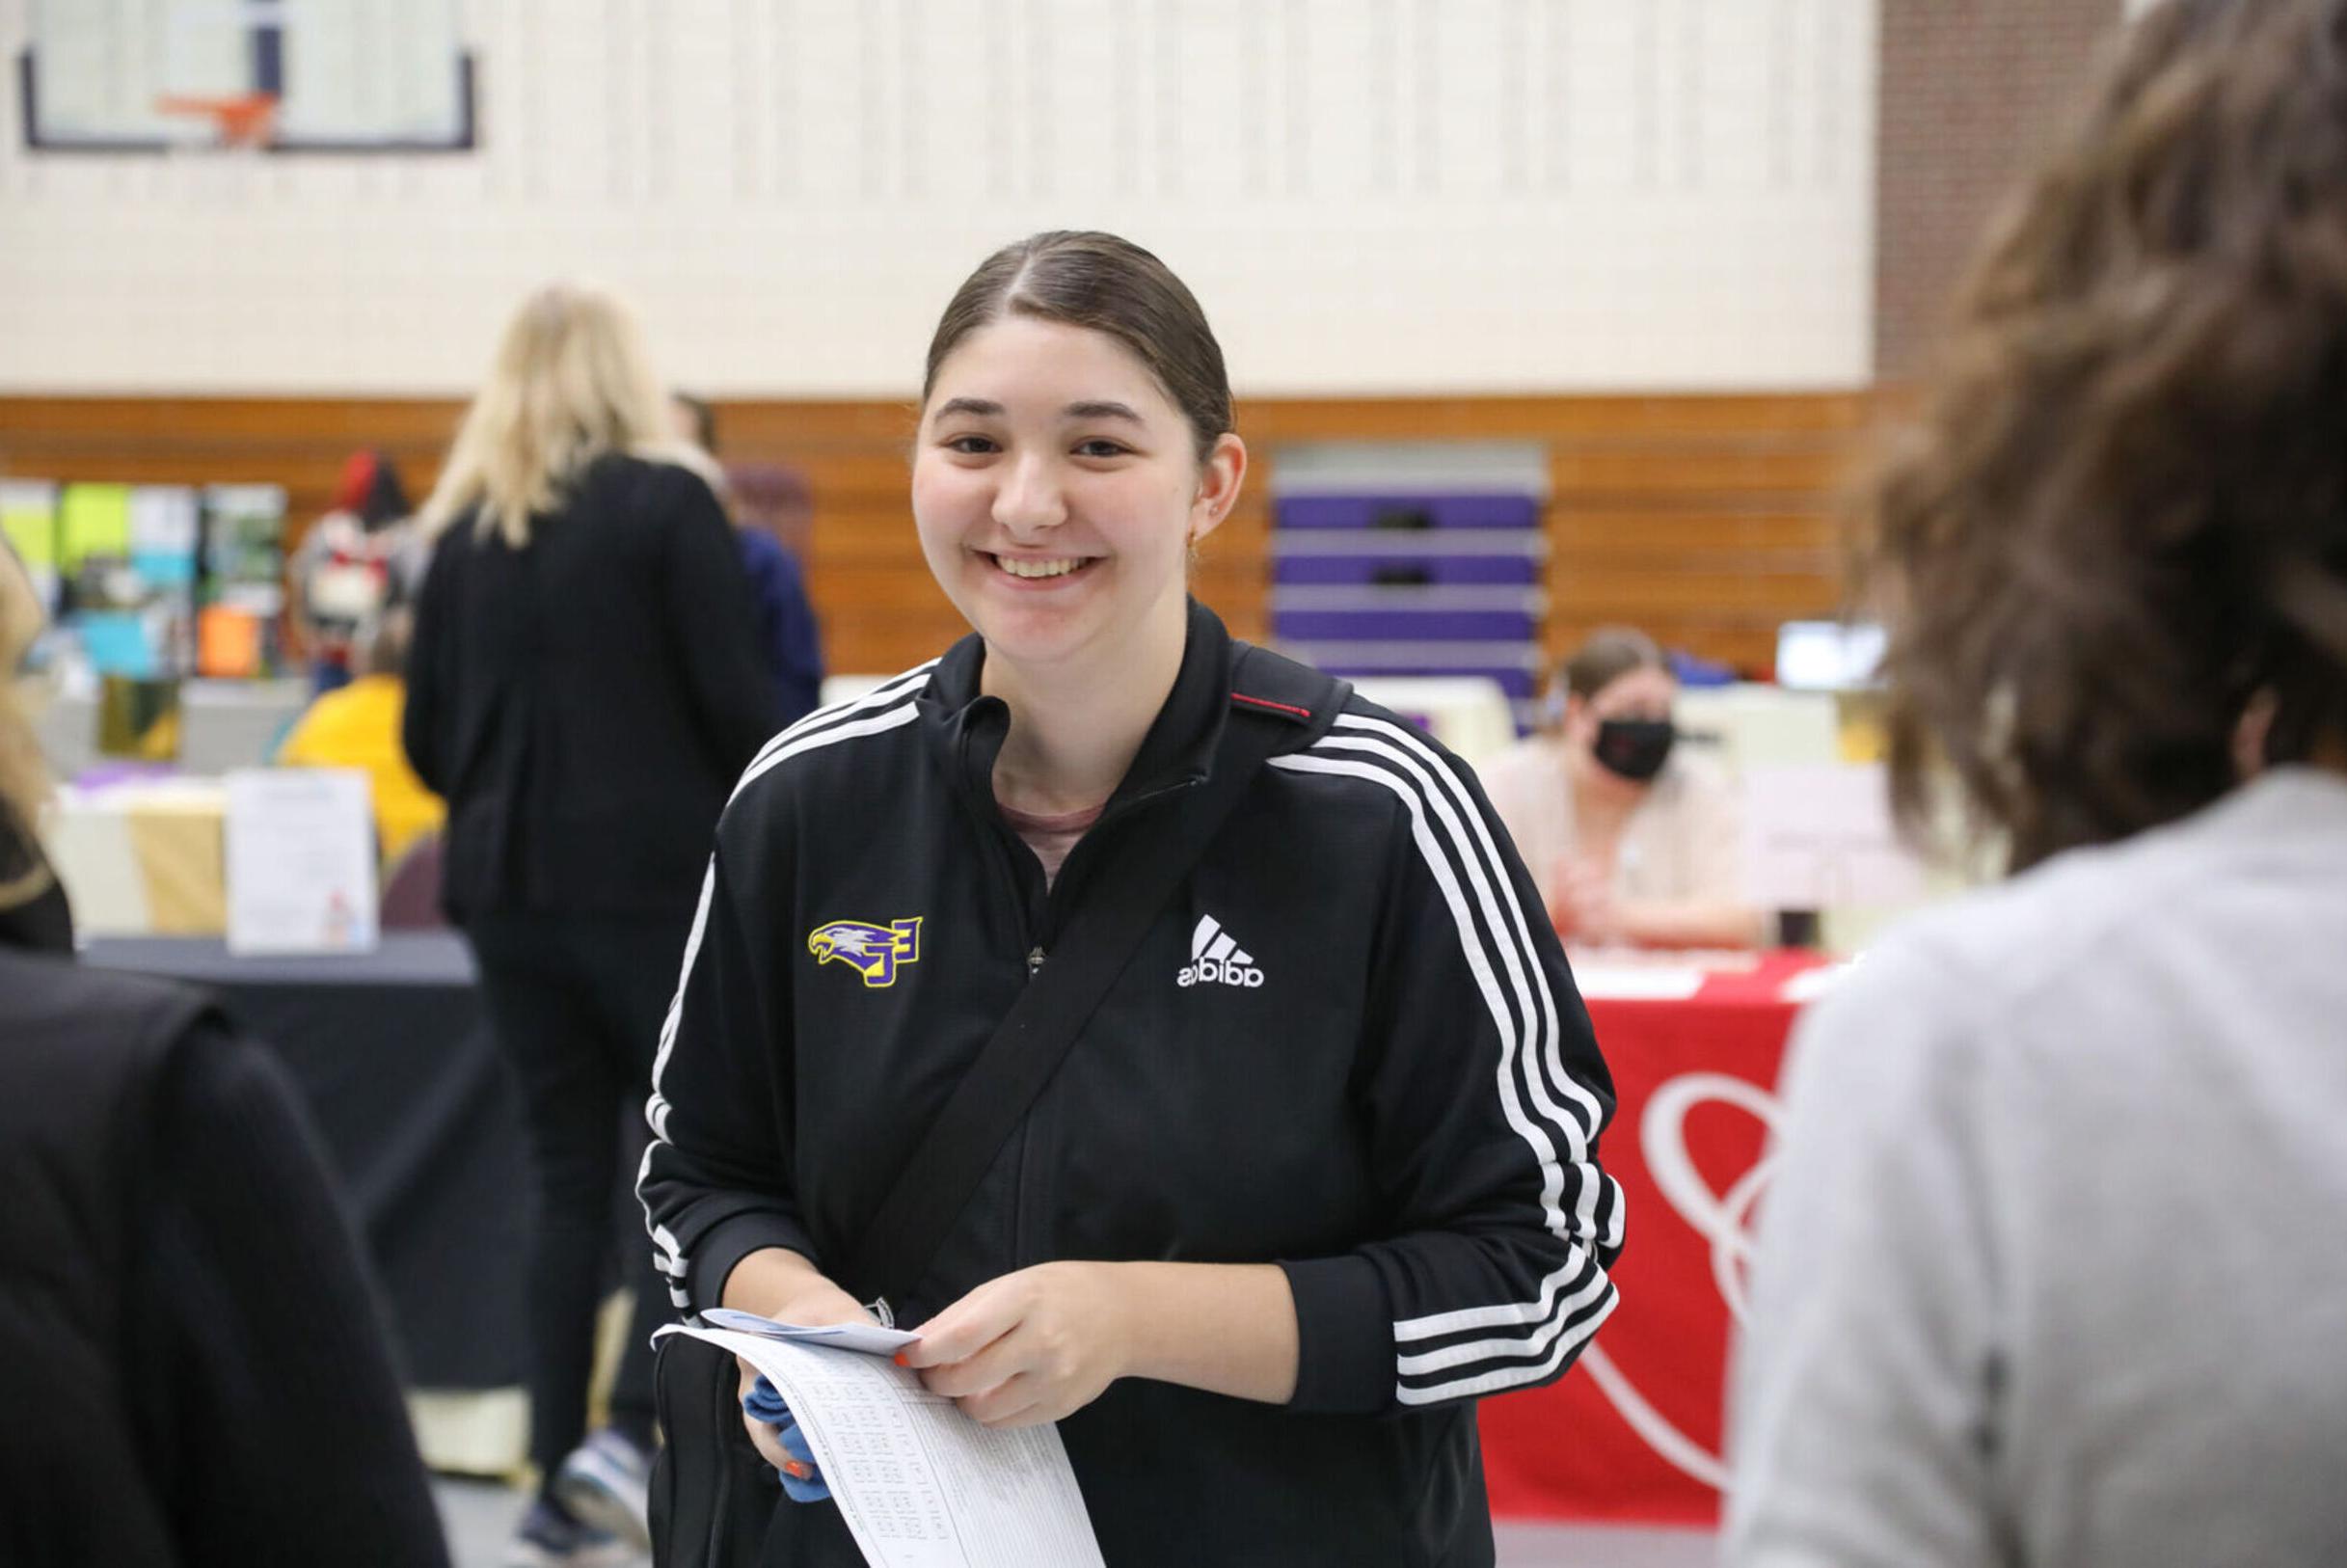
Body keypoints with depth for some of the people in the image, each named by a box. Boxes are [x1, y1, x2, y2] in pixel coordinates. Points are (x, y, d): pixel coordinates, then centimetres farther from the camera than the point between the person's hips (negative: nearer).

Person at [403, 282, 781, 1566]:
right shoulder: (667, 503, -6)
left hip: (507, 891, 5)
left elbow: (425, 738, 9)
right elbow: (736, 705, -10)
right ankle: (628, 1429, -11)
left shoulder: (466, 528, 8)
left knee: (567, 1176, 11)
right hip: (657, 882, -4)